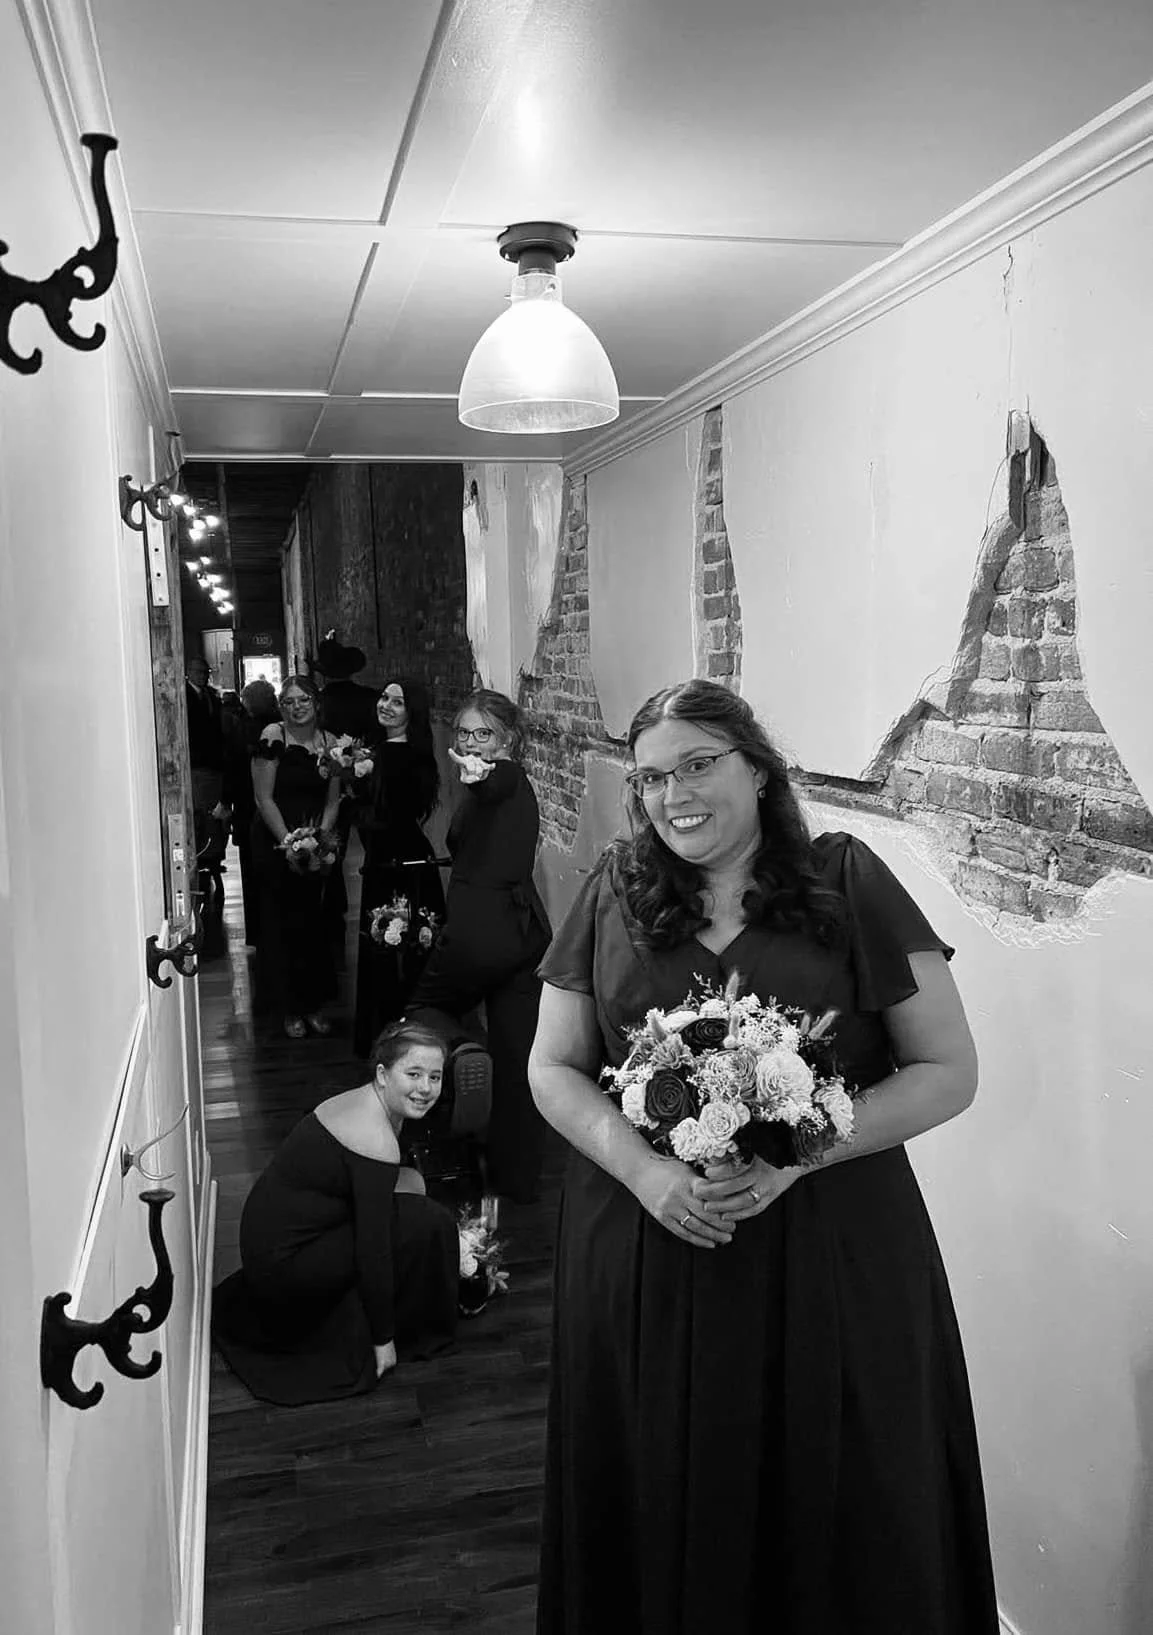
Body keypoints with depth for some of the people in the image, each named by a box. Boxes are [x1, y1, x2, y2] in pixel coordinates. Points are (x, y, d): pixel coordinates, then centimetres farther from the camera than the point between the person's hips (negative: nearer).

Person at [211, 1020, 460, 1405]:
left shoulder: (366, 1100, 4)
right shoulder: (376, 1140, -25)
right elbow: (374, 1247, -21)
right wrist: (383, 1339, -12)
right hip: (282, 1263, -9)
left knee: (410, 1183, 13)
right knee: (426, 1225, -12)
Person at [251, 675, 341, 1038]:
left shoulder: (329, 742, 3)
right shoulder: (273, 736, -9)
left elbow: (332, 802, 4)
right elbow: (264, 798, -11)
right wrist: (289, 844, -14)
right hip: (273, 842, -3)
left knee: (312, 923, 6)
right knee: (280, 924, 3)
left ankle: (313, 1004, 20)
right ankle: (291, 1008, 15)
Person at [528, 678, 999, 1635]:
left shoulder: (845, 881, -5)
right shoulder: (614, 894, 3)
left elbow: (948, 1072, -4)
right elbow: (553, 1069, 5)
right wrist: (644, 1170, -13)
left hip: (831, 1252, -2)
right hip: (643, 1254, 2)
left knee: (832, 1506, 12)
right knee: (660, 1508, 15)